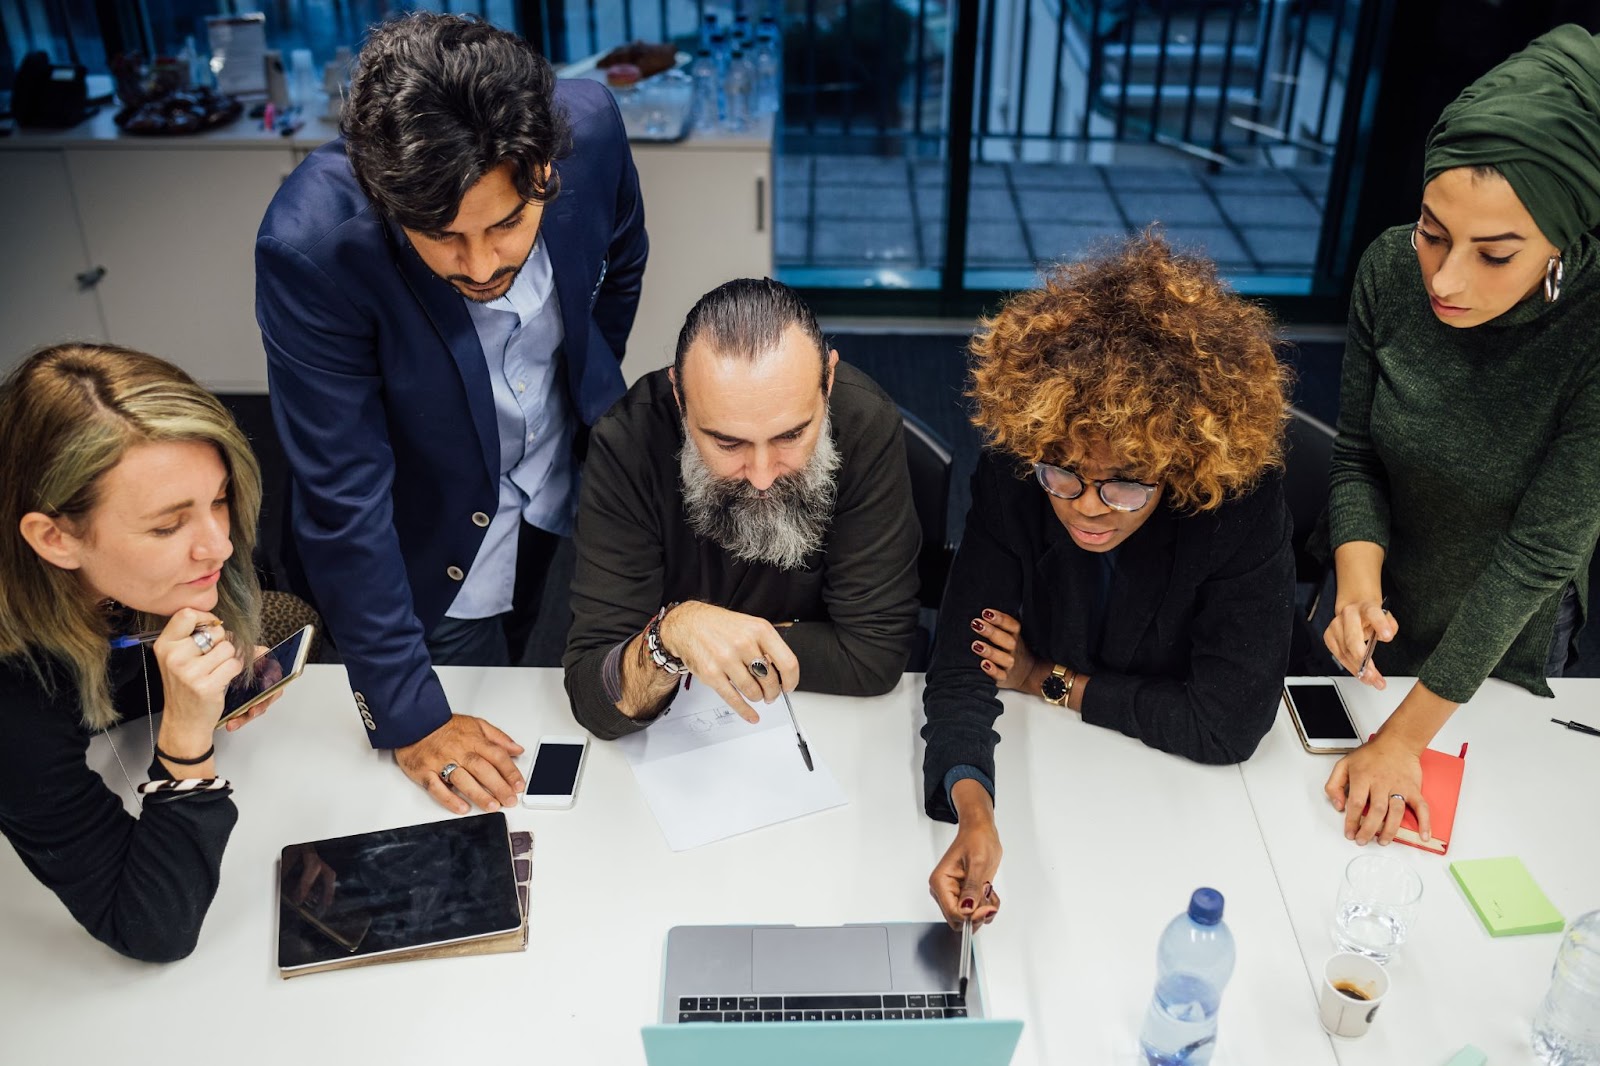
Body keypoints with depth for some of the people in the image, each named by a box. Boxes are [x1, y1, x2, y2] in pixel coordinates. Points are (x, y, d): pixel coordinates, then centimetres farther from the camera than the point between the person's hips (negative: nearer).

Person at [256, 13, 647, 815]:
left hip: (567, 478, 3)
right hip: (431, 533, -3)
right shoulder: (311, 245, -36)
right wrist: (408, 715, -24)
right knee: (481, 803, 15)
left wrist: (590, 395, 10)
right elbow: (343, 498, -29)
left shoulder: (589, 124, -26)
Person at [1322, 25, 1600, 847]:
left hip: (1501, 648, -2)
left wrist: (1405, 738, -26)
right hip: (1377, 620, 3)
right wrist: (1357, 588, -30)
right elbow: (1357, 457, -10)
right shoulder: (1393, 269, -22)